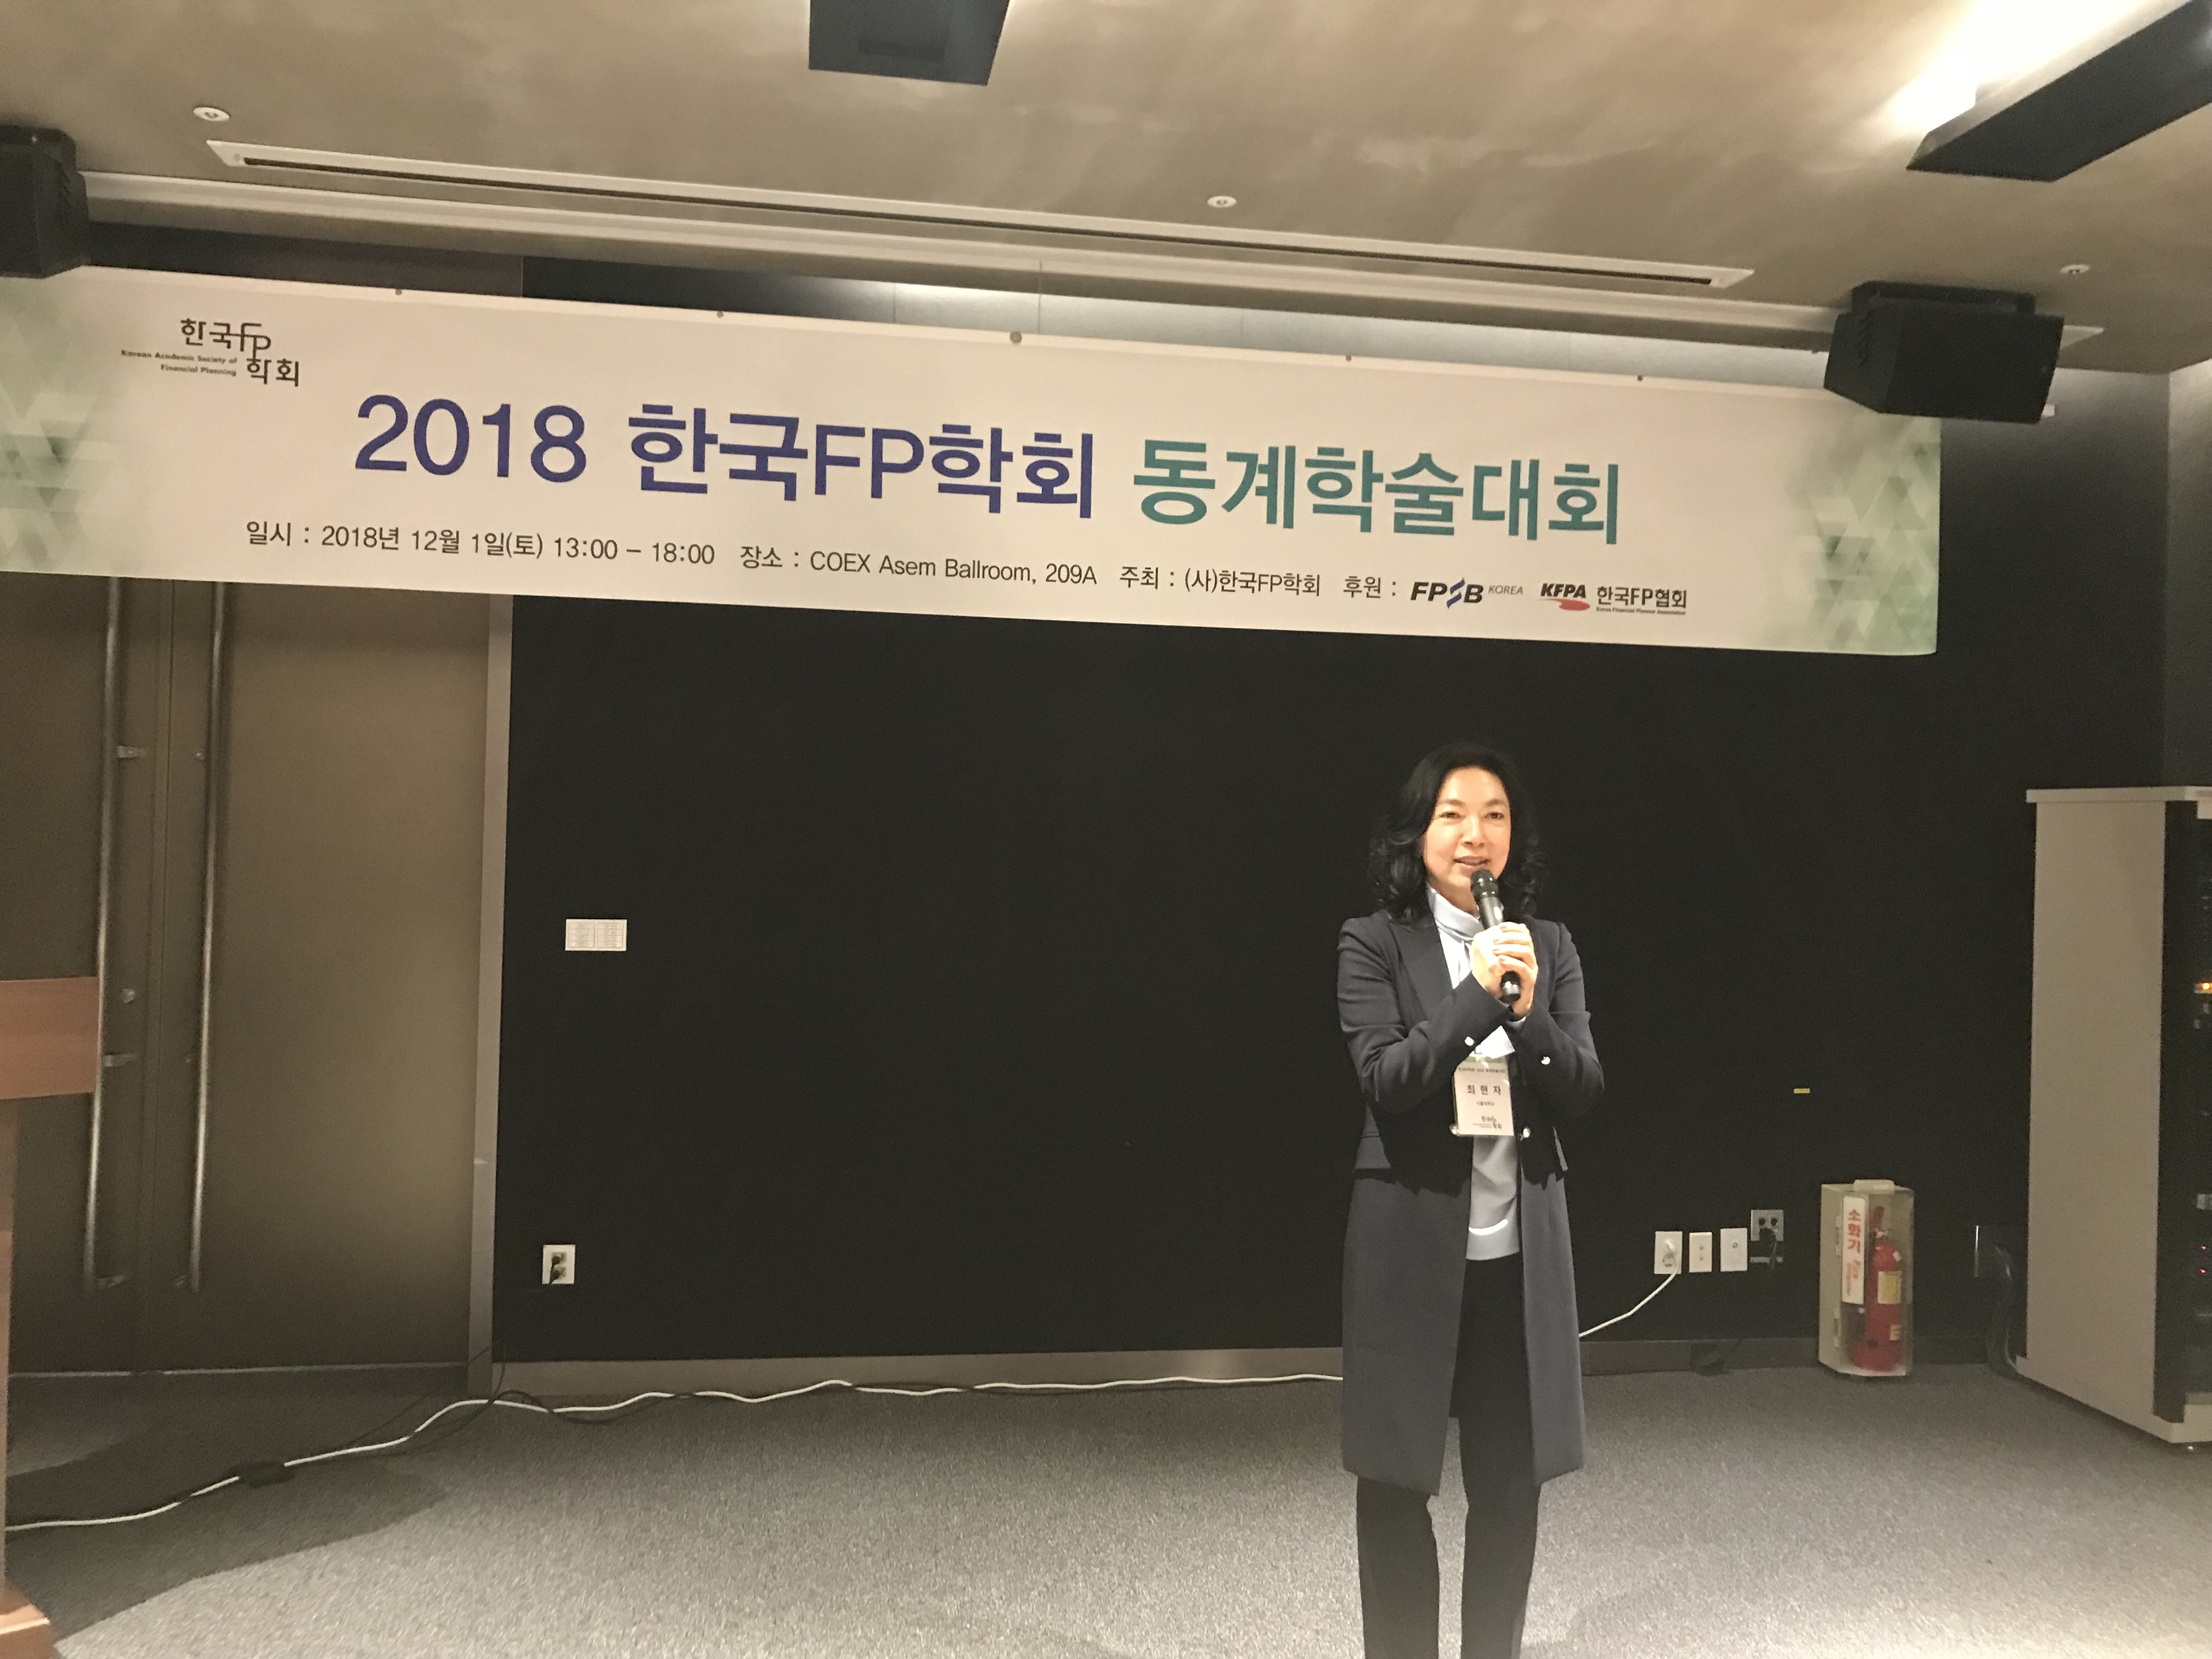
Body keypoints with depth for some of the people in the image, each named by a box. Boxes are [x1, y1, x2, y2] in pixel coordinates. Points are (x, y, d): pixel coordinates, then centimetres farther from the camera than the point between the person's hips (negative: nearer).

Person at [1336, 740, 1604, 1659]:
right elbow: (1385, 1080, -13)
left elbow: (1584, 1091, 1)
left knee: (1511, 1478, 12)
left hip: (1522, 1245, 3)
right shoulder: (1374, 944, -4)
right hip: (1413, 1241, -3)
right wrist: (1478, 994, -23)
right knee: (1397, 1480, 9)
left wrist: (1529, 1010, -16)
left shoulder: (1550, 947, 6)